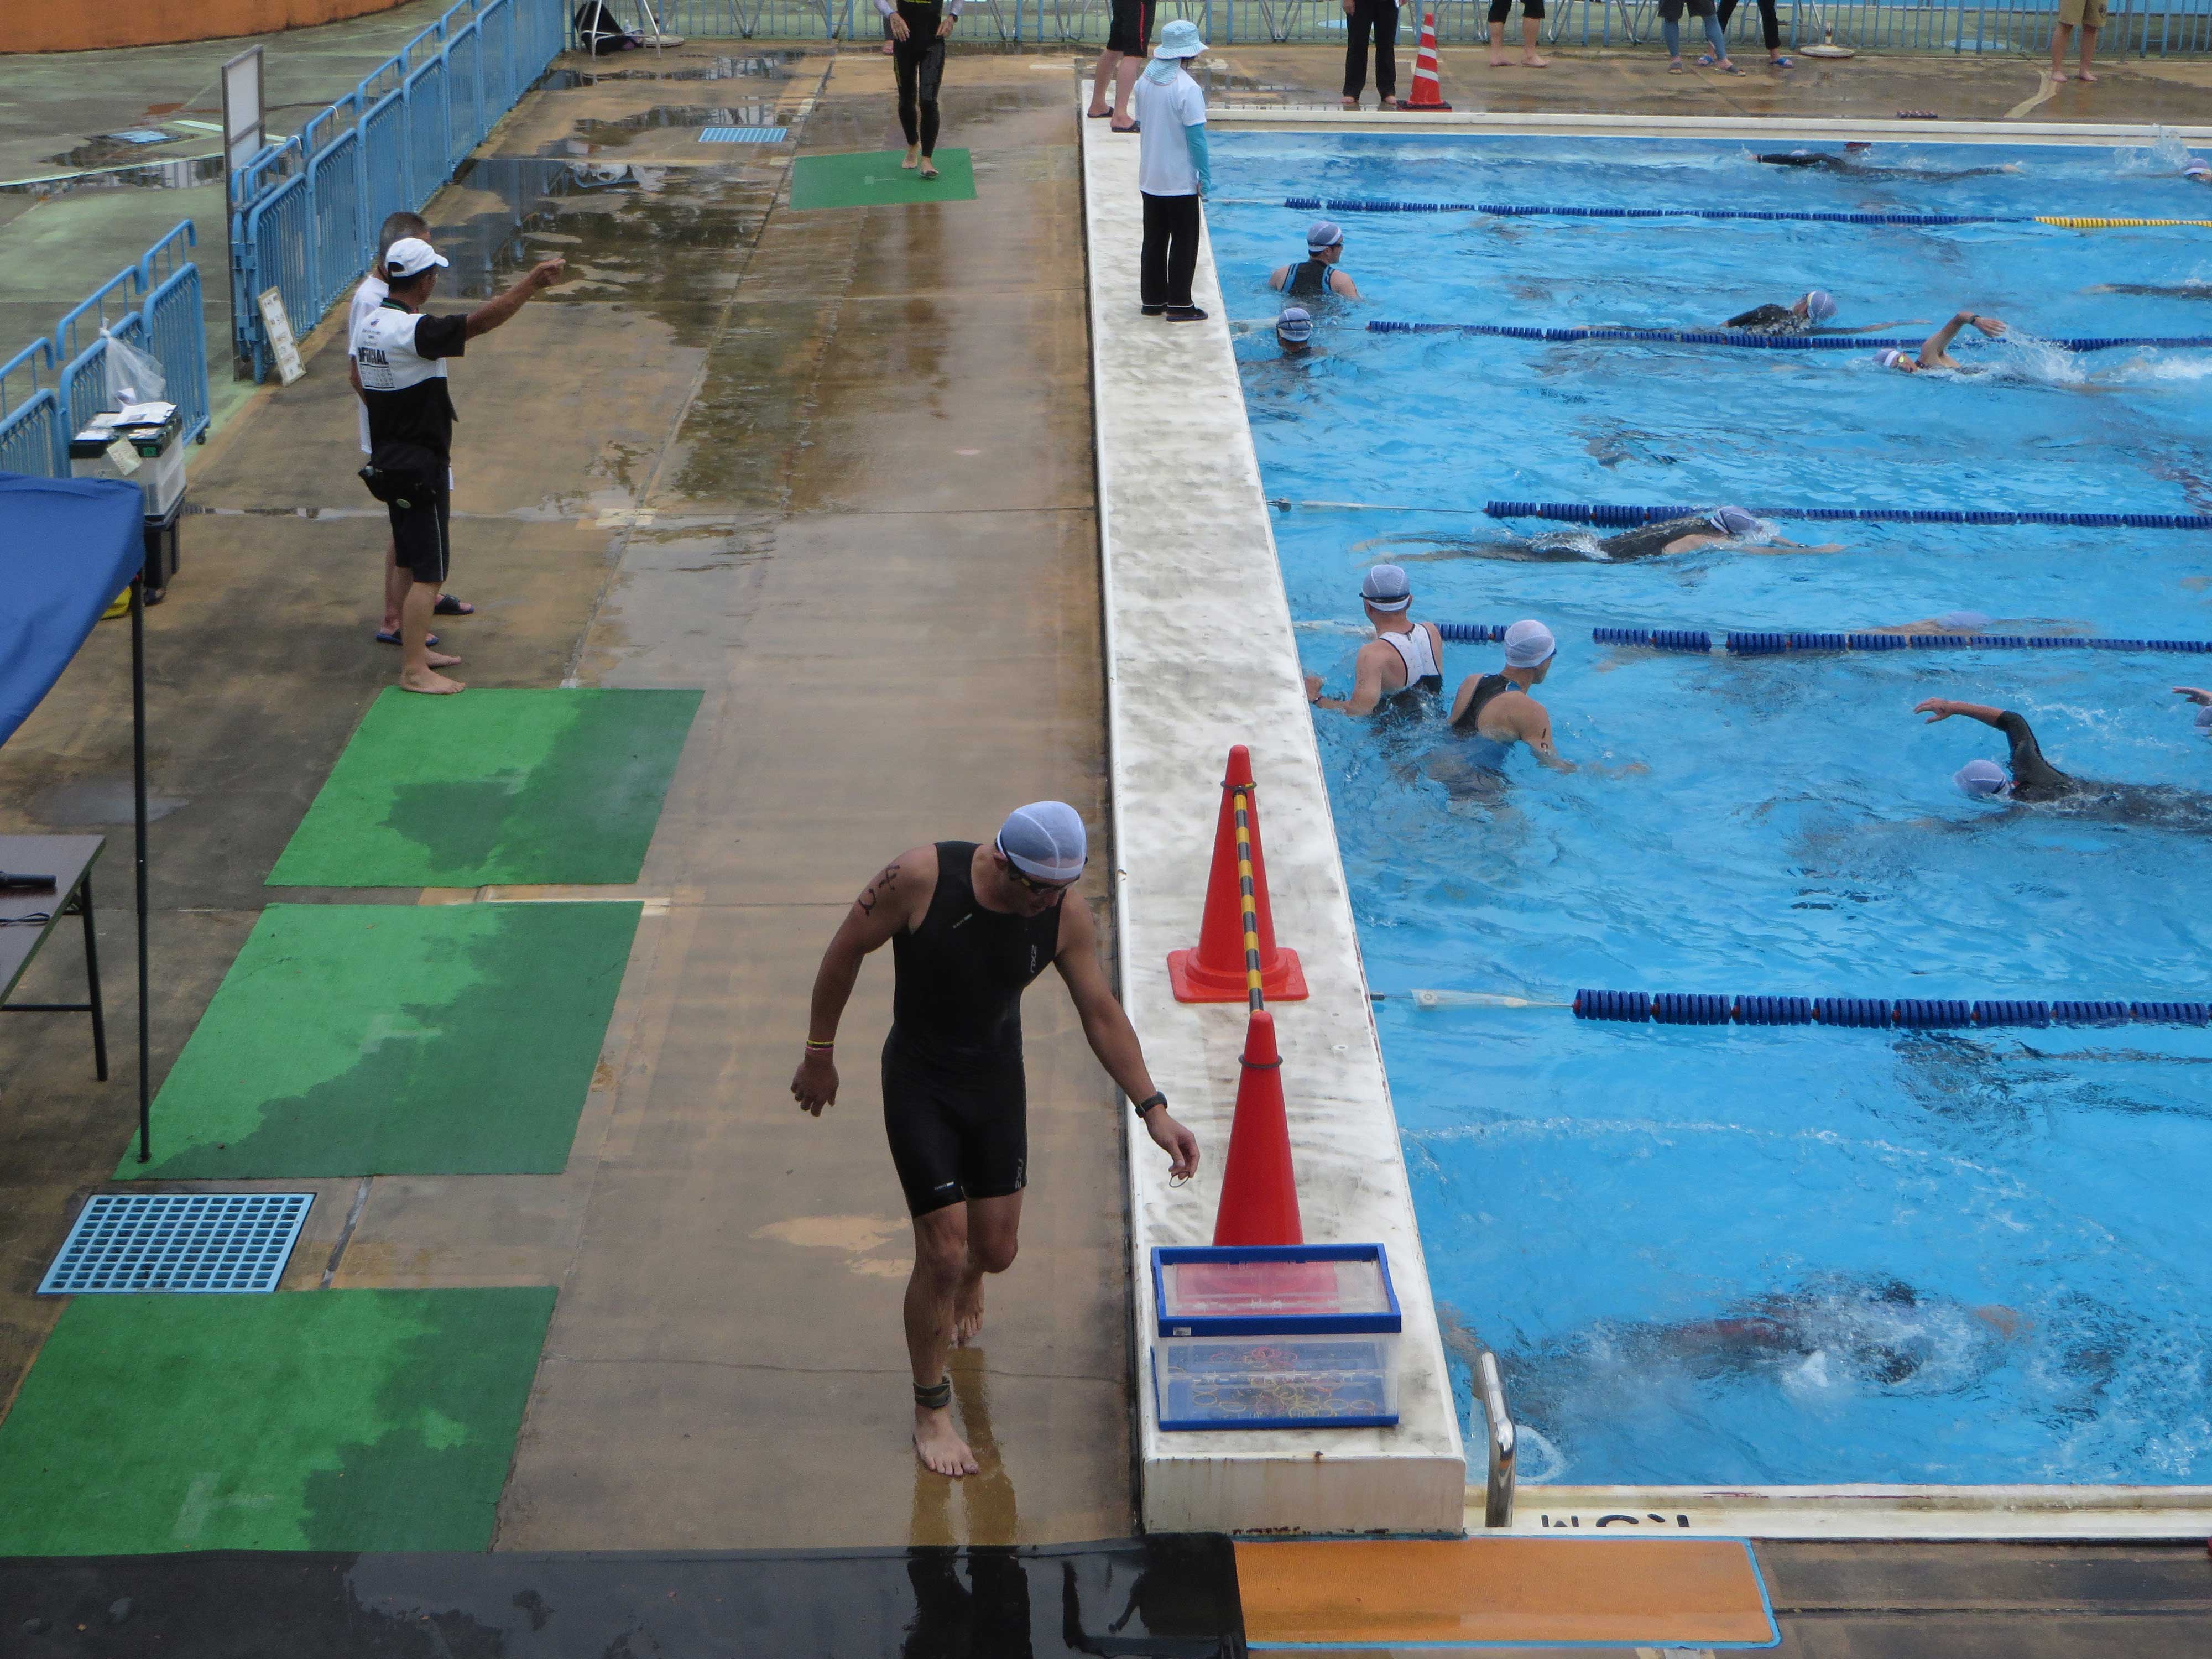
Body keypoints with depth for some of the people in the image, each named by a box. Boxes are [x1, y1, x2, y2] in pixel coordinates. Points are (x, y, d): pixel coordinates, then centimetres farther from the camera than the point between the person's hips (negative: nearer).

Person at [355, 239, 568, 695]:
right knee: (428, 572, -6)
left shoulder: (370, 326, 6)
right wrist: (532, 282, -26)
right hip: (421, 467, -10)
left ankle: (415, 650, 29)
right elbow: (481, 321, -30)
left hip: (388, 460, 10)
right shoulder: (412, 331, -23)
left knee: (413, 563, 20)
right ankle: (413, 670, -5)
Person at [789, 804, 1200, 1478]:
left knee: (995, 1249, 10)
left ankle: (969, 1278, 51)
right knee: (942, 1253, -9)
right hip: (918, 1081, -3)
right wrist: (819, 1055, -5)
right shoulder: (921, 878, -27)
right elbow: (846, 950, -13)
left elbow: (1102, 1015, -6)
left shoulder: (1067, 918, -16)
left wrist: (1153, 1110, -11)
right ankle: (931, 1412, 12)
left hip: (998, 1078, 3)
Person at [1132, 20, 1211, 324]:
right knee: (1184, 241, 4)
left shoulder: (1145, 80, 2)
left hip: (1150, 178, 7)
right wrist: (1205, 176, -10)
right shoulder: (1187, 88, -20)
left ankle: (1153, 300, 20)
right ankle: (1179, 305, 6)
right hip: (1180, 181, -7)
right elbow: (1196, 137, -18)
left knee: (1154, 240, 14)